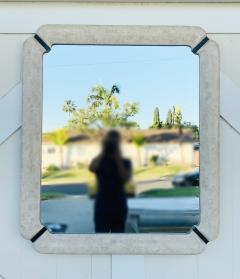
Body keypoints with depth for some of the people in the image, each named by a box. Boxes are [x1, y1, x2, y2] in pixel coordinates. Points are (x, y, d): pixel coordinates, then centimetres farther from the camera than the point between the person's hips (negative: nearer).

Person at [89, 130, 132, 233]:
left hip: (119, 207, 1)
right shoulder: (99, 160, 4)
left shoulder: (125, 162, 5)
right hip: (102, 207, -1)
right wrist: (103, 152, -14)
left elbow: (126, 178, -13)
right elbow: (91, 168, -18)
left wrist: (118, 158, -13)